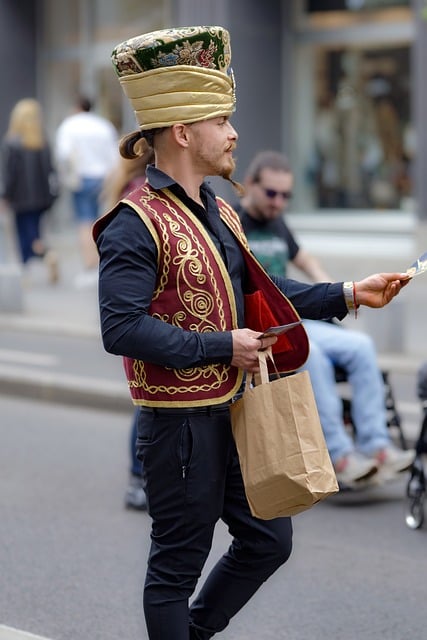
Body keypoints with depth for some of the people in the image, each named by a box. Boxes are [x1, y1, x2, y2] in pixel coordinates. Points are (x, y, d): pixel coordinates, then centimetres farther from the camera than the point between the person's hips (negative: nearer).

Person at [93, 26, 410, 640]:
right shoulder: (136, 224, -19)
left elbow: (258, 288, 20)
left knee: (270, 539, 16)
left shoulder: (219, 212, 10)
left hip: (232, 412, 9)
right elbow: (122, 329, -26)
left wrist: (350, 294, 11)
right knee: (179, 561, 4)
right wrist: (222, 347, -22)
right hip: (180, 422, -9)